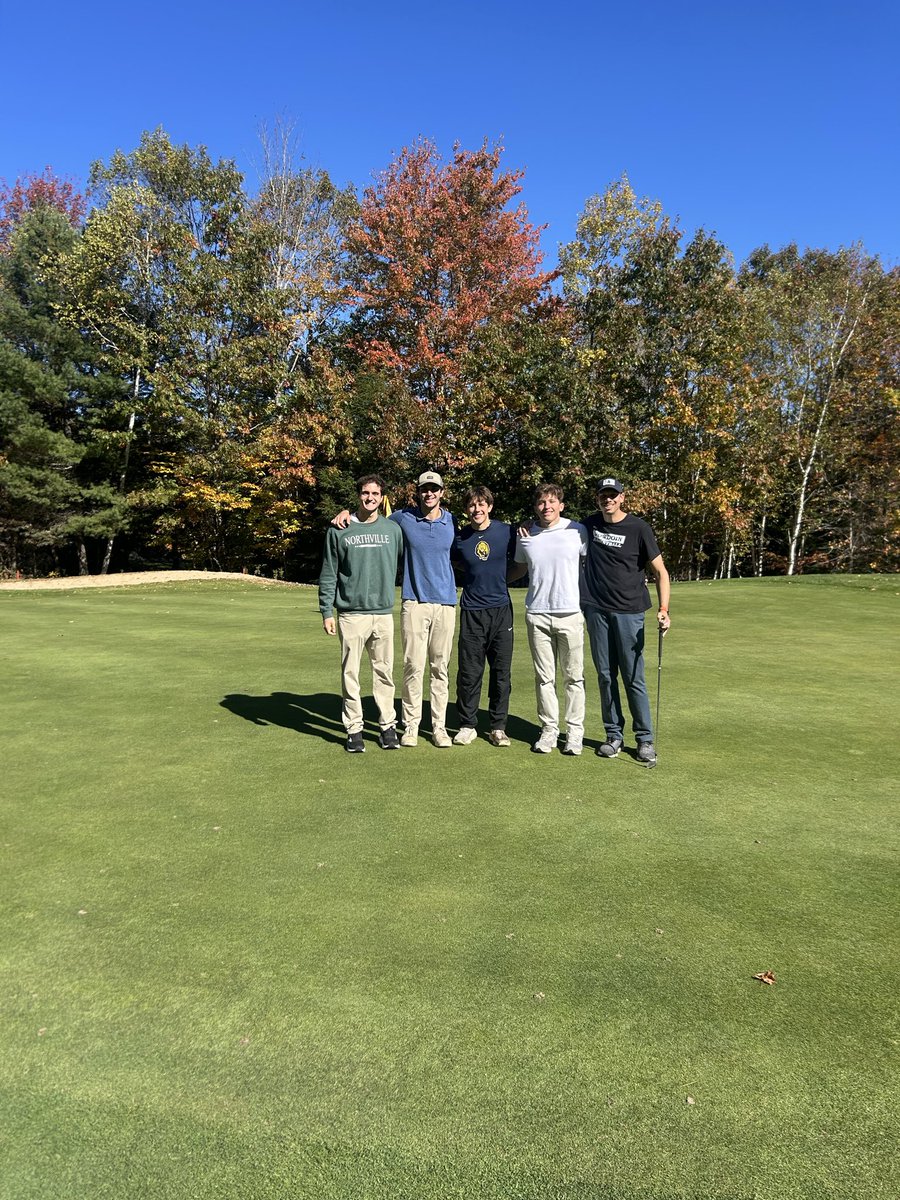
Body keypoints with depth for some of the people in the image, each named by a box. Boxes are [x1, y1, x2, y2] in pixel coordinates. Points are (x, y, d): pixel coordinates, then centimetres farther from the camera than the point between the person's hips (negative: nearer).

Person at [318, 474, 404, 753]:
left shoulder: (392, 529, 8)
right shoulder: (339, 530, 2)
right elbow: (328, 574, 2)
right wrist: (326, 612, -2)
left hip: (384, 613, 2)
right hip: (351, 613, -1)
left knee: (384, 672, 7)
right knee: (350, 673, 3)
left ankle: (388, 726, 17)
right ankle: (354, 728, 13)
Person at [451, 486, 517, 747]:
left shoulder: (507, 532, 0)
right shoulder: (459, 538, 2)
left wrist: (501, 577, 2)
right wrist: (478, 574, 7)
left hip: (501, 609, 0)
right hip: (472, 610, 0)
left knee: (501, 672, 5)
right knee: (469, 673, 1)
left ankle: (498, 726, 16)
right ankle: (467, 725, 14)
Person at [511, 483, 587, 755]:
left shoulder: (577, 531, -1)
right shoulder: (525, 536, 6)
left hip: (570, 613, -2)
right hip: (537, 614, 2)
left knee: (573, 677, 4)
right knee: (544, 677, 7)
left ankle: (575, 731, 14)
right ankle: (549, 728, 17)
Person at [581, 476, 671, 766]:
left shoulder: (638, 528, -4)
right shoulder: (590, 525, 7)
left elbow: (660, 570, -3)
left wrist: (663, 609, -14)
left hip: (629, 611, -3)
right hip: (596, 611, 3)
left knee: (633, 678, -2)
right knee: (606, 676, 7)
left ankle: (645, 739, 9)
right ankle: (613, 735, 17)